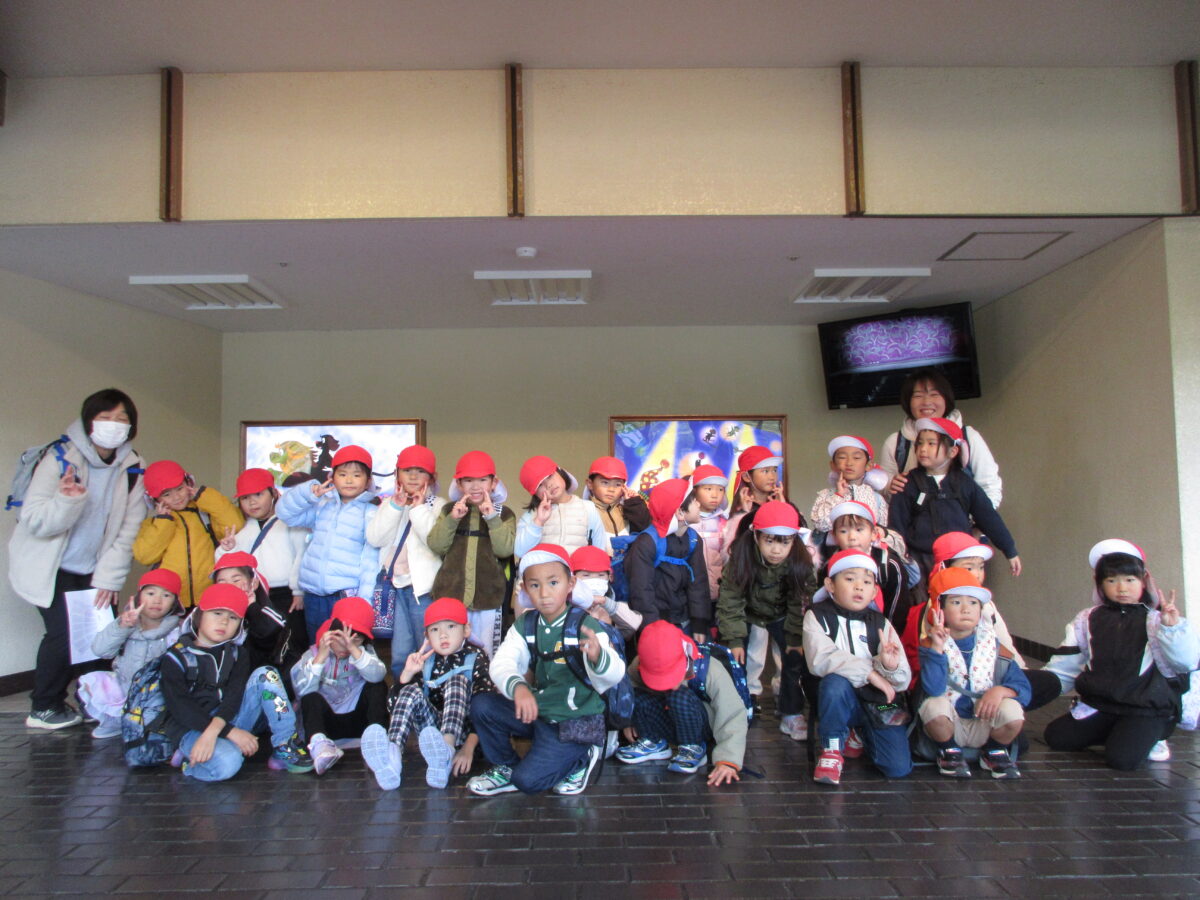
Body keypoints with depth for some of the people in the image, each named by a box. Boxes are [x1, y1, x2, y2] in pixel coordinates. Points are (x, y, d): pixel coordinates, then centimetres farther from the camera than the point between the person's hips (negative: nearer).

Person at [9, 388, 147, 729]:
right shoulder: (60, 458, -17)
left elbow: (129, 528, -2)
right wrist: (67, 499, -40)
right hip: (48, 567, -4)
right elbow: (34, 521, -21)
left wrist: (109, 576, -6)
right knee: (63, 631, -12)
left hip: (92, 570, 4)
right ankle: (44, 708, 10)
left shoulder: (132, 467, -4)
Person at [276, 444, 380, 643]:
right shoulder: (321, 507, 14)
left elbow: (371, 560, -8)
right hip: (314, 598, 6)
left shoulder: (370, 514, -4)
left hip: (347, 597, -5)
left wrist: (364, 600, -15)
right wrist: (308, 493, -6)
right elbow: (285, 513, 11)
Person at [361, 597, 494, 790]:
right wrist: (406, 674, -12)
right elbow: (396, 704, 5)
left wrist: (469, 747, -25)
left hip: (463, 731, -3)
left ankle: (447, 749, -50)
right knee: (412, 691, -18)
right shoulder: (424, 660, 8)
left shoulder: (476, 659, -3)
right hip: (431, 730, 3)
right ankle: (393, 754, -44)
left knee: (457, 680, -23)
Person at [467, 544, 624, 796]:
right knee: (481, 705, -10)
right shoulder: (525, 625, -3)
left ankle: (581, 758, 9)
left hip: (575, 723, -5)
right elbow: (501, 663, -17)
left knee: (528, 780, -18)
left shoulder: (585, 625, -18)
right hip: (536, 711, 5)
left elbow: (614, 675, -31)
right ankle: (506, 767, 11)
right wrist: (517, 687, -40)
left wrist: (598, 656, -56)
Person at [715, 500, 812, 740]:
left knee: (795, 657, -8)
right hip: (746, 611, -1)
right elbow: (730, 601, -24)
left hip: (780, 615, 1)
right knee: (735, 658, -9)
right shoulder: (741, 556, -30)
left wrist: (796, 638, -17)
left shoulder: (800, 561, -26)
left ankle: (791, 714, 7)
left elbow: (800, 604, -15)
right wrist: (734, 639, -26)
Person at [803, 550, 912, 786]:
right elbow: (820, 660, -23)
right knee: (835, 682, -34)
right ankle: (832, 749, -10)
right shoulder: (817, 616, -4)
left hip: (876, 701, 3)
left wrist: (890, 667, -26)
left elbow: (902, 681, -3)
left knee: (899, 767, -13)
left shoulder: (880, 623, 4)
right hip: (839, 699, -3)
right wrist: (868, 672, -21)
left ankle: (860, 735, 20)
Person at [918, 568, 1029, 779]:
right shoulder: (932, 645, -11)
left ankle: (994, 752, 7)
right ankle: (949, 752, 0)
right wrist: (937, 648, -36)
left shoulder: (992, 644, -1)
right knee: (934, 706, -33)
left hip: (985, 725, 2)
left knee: (1013, 711, -26)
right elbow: (933, 690, -28)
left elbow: (1022, 686, -5)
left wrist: (1001, 690, -27)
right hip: (949, 726, -2)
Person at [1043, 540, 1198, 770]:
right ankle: (1114, 732, 13)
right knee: (1055, 737, -6)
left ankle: (1146, 737, 8)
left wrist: (1173, 627, -30)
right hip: (1097, 705, 5)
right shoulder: (1087, 620, 7)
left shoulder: (1156, 621, -4)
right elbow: (1064, 667, 9)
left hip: (1146, 709, -5)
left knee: (1122, 758, -25)